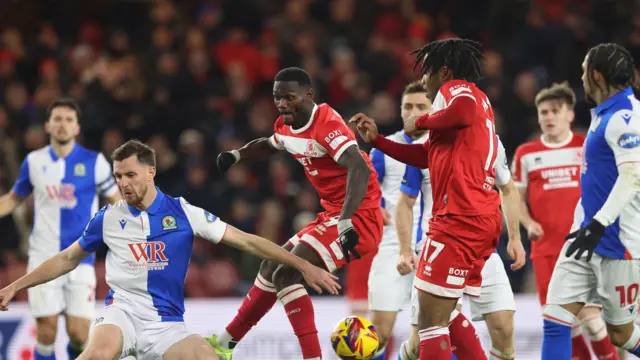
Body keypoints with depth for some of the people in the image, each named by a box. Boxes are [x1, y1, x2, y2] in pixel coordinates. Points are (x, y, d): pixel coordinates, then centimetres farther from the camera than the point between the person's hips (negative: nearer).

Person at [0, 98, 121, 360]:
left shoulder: (94, 162, -2)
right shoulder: (34, 161, 4)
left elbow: (116, 201, 5)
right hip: (44, 259, 1)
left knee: (79, 334, -7)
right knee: (46, 332, -4)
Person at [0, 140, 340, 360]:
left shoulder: (183, 213, 1)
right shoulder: (108, 218, 5)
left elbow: (246, 240, 3)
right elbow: (68, 259, 19)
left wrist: (304, 266, -1)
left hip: (166, 324, 1)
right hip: (123, 311, -1)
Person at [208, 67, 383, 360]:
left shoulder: (326, 123, -20)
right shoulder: (286, 126, 7)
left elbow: (360, 168, -34)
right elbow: (270, 144, 34)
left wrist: (347, 221, -43)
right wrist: (237, 155, 17)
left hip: (358, 217, -10)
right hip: (332, 215, 10)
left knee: (287, 274, -19)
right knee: (272, 267, 19)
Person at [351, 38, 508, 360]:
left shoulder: (456, 89, -3)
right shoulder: (474, 97, 25)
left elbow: (464, 111, -31)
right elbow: (427, 157, 29)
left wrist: (422, 122, -13)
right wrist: (376, 140, 26)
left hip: (459, 218, -10)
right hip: (483, 218, 10)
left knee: (431, 316, -9)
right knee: (445, 312, 20)